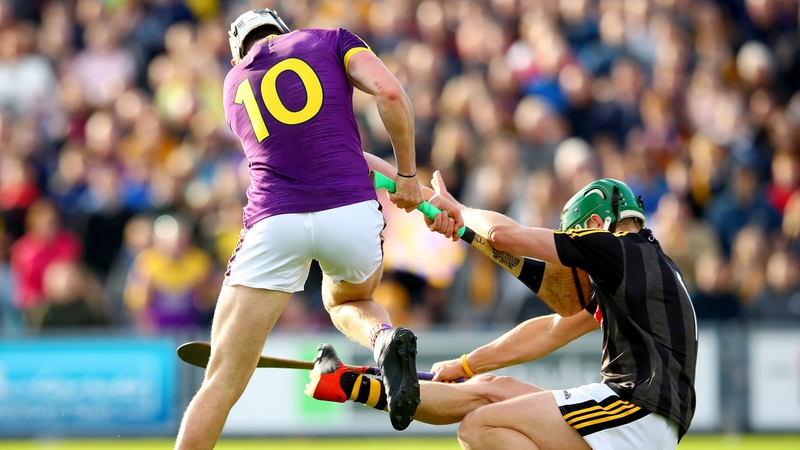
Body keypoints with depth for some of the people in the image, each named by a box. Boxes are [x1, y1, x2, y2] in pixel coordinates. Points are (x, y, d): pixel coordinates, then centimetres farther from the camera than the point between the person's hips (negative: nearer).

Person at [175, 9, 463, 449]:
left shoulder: (234, 84, 26)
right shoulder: (331, 41, 17)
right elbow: (390, 93, -3)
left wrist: (409, 186, 28)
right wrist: (407, 174, 9)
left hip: (274, 222, 0)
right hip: (353, 211, 0)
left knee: (221, 384, 4)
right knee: (346, 301, 33)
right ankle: (386, 338, -1)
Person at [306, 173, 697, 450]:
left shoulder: (621, 251, -4)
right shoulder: (639, 263, 25)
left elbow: (504, 234, -2)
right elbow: (553, 330, 32)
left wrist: (459, 211, 19)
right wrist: (464, 366, 35)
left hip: (641, 413, -10)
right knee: (489, 389, 15)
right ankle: (352, 386, 23)